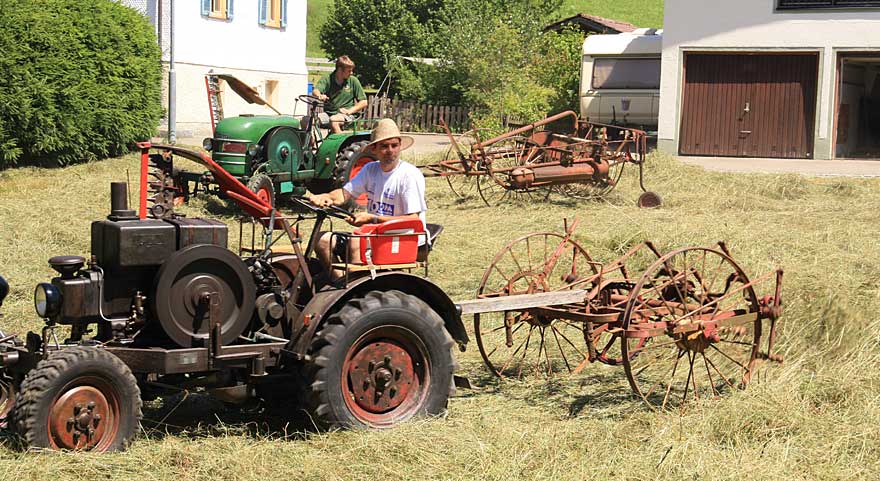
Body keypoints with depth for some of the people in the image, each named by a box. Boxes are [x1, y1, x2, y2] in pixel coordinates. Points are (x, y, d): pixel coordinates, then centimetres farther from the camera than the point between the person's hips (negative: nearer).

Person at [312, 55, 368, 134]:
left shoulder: (353, 80, 1)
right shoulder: (327, 79, 1)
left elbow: (364, 102, 2)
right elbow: (315, 91, -16)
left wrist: (349, 111, -13)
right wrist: (319, 96, -41)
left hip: (347, 115, -2)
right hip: (329, 113, 2)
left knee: (334, 121, -36)